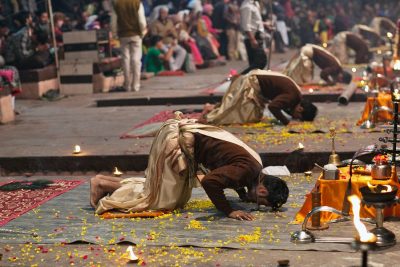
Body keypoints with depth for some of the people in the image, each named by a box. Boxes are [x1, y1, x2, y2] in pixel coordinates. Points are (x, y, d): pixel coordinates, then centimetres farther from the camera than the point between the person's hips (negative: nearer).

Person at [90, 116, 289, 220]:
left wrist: (244, 195, 10)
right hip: (177, 140, -9)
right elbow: (209, 181, -36)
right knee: (161, 201, -1)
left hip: (185, 135, 9)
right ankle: (102, 184, 8)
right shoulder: (247, 169, -24)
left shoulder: (255, 169, 4)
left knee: (177, 197, 14)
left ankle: (107, 182, 18)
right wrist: (229, 211, -25)